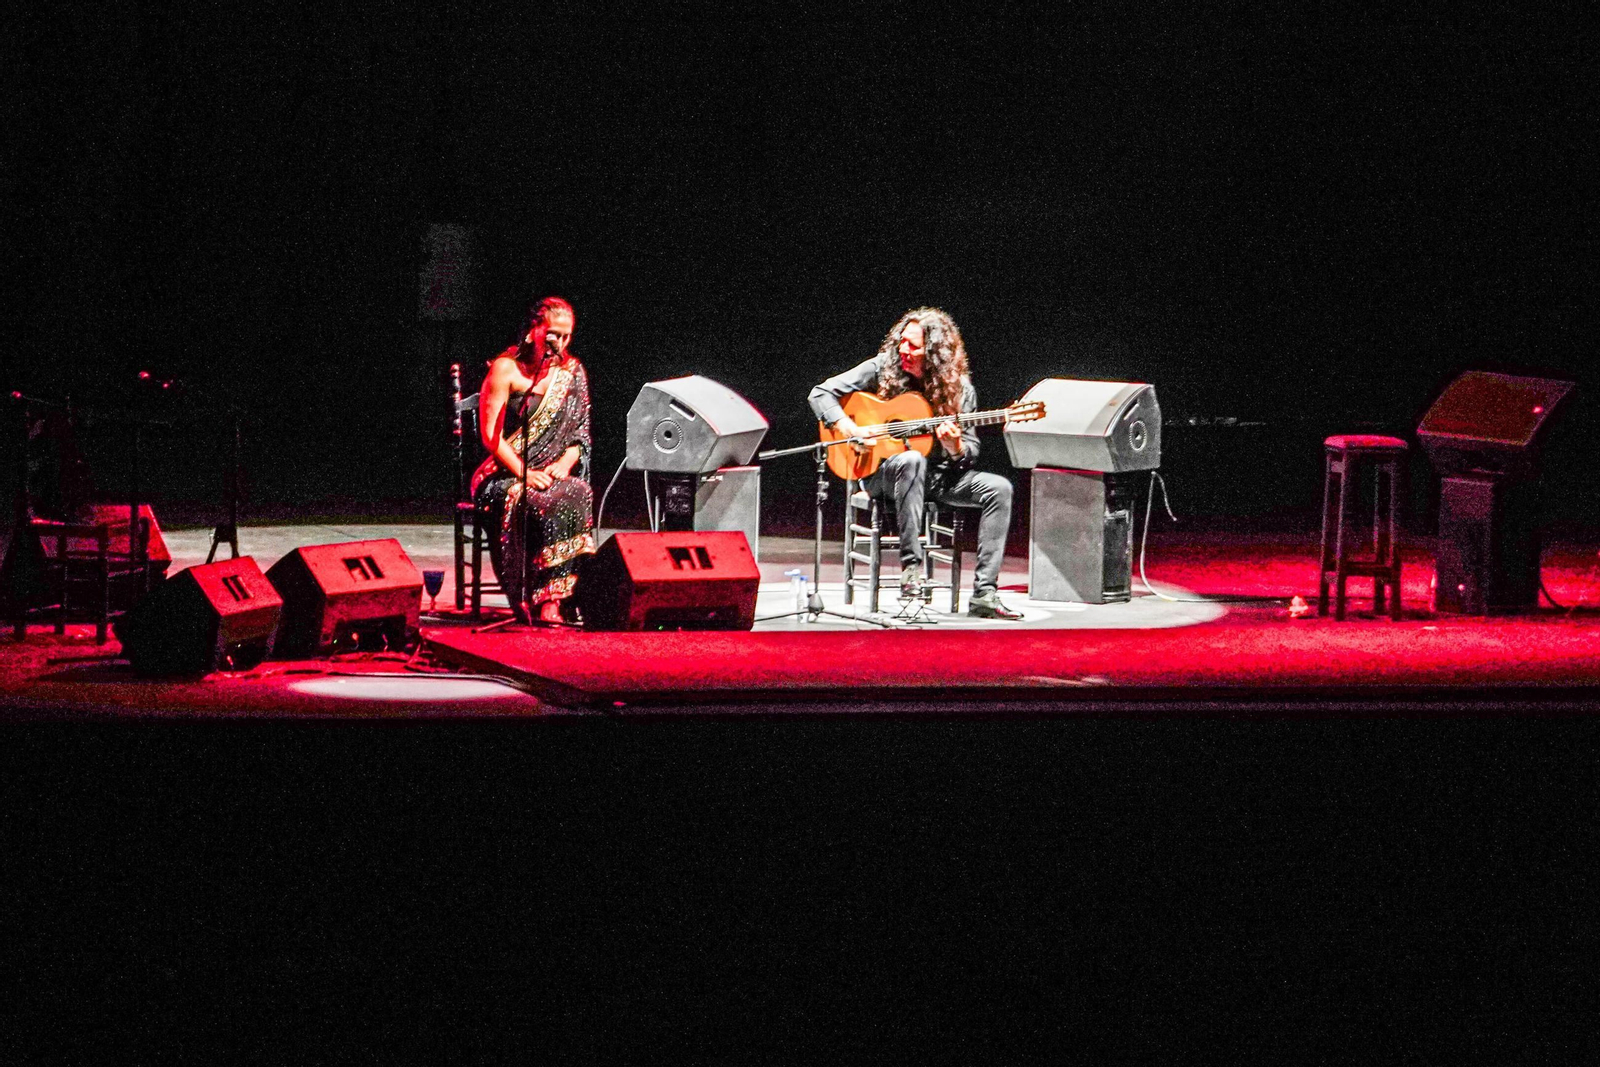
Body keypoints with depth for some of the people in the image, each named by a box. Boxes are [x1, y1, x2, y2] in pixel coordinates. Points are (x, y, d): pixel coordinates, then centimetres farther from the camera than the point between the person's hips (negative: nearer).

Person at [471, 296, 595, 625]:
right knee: (540, 504, -36)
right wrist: (524, 473, -17)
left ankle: (551, 601, -35)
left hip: (554, 474, 4)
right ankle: (532, 602, -32)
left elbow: (580, 433, 12)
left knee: (579, 496, -31)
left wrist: (564, 464, -9)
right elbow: (490, 434, -6)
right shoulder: (506, 368, -1)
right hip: (506, 474, -3)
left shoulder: (572, 372, 13)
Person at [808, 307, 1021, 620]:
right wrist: (847, 428, -20)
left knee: (999, 488, -19)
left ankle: (984, 594, -23)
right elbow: (820, 393, -4)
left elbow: (971, 452, 4)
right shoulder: (882, 368, -5)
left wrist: (955, 448, -20)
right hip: (880, 473, -3)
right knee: (912, 461, -39)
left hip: (935, 477, 3)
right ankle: (910, 566, -37)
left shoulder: (959, 388, 0)